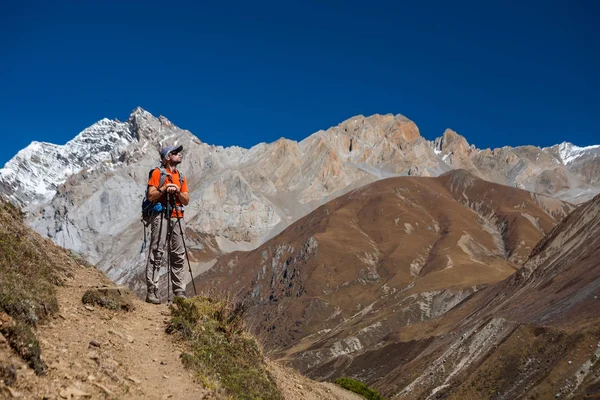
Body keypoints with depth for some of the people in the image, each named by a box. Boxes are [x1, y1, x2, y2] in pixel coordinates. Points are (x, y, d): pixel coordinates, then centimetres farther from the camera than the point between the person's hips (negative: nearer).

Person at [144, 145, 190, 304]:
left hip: (177, 216, 6)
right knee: (156, 253, -10)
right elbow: (150, 196, -5)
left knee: (178, 255, 4)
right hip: (161, 215, -6)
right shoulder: (158, 173, 2)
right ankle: (152, 291, -11)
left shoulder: (181, 177, 20)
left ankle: (179, 291, 7)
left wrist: (177, 191, -4)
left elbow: (186, 200, 13)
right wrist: (164, 189, -18)